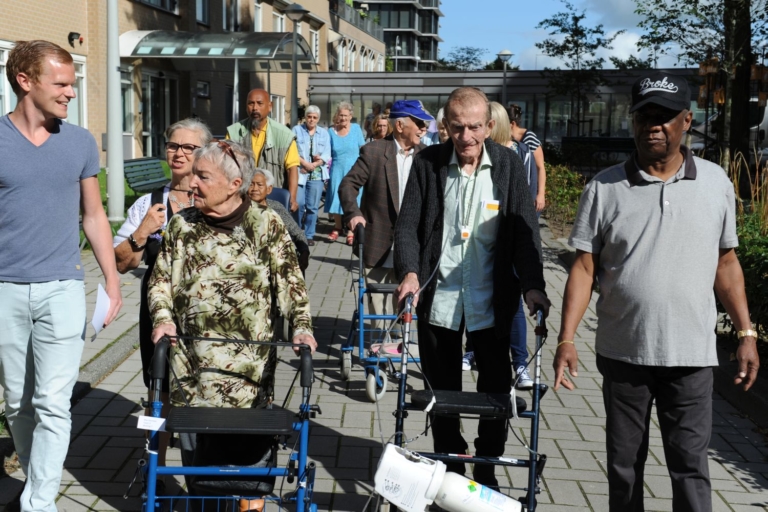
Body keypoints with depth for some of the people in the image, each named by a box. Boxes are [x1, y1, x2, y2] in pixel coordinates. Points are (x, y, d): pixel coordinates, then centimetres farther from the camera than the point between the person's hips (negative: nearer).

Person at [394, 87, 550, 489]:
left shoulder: (507, 164, -1)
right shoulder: (427, 162, -2)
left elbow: (525, 228, -3)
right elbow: (408, 224, -2)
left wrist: (532, 283, -16)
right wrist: (409, 271, -19)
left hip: (491, 301, 0)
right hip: (438, 299, 0)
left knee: (496, 391, 7)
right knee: (442, 392, 12)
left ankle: (487, 474, 25)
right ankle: (448, 469, 28)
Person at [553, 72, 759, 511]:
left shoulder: (716, 182, 1)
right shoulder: (605, 188, -3)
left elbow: (726, 263, 9)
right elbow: (584, 268, -3)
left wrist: (747, 333, 4)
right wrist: (567, 339, -11)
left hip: (692, 356, 0)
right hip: (623, 353, 0)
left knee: (690, 467, 3)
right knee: (624, 464, 12)